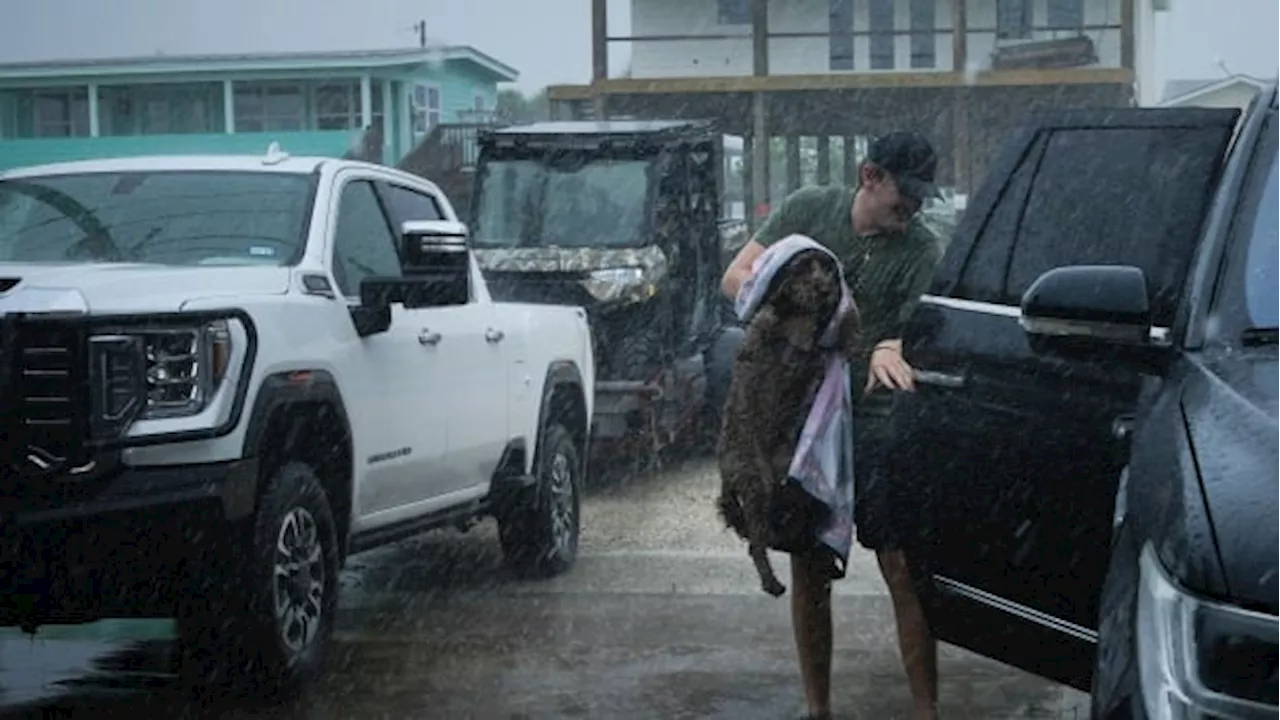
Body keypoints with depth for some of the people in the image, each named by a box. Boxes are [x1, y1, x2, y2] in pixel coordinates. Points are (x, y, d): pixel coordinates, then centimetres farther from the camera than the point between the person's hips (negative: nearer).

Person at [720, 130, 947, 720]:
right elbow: (736, 278, 0)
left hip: (875, 420, -2)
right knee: (809, 572, 9)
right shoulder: (808, 209, 2)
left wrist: (891, 349, -39)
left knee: (903, 570, -7)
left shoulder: (922, 250, -4)